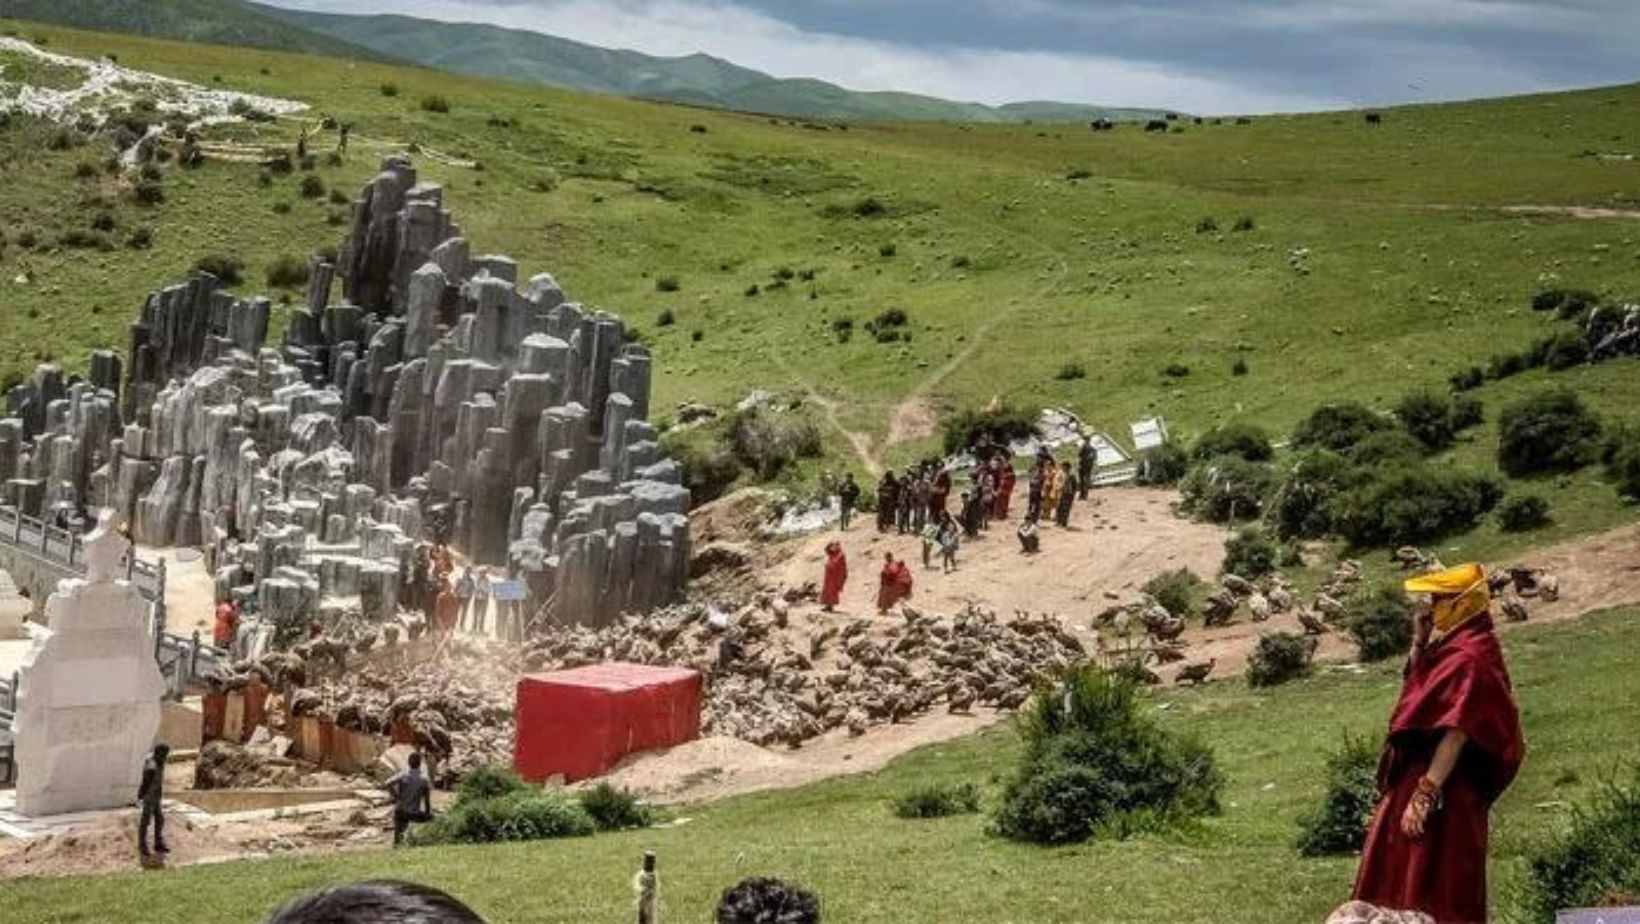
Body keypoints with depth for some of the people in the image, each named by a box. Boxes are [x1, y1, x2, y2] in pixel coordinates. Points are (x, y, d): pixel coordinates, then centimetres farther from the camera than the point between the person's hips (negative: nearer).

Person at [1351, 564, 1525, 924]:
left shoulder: (1468, 658, -20)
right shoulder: (1456, 647, 11)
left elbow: (1456, 732, -26)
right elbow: (1416, 683, 25)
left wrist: (1424, 794, -28)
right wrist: (1420, 638, 9)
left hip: (1439, 785, -10)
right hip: (1421, 776, 10)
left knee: (1428, 888, -5)